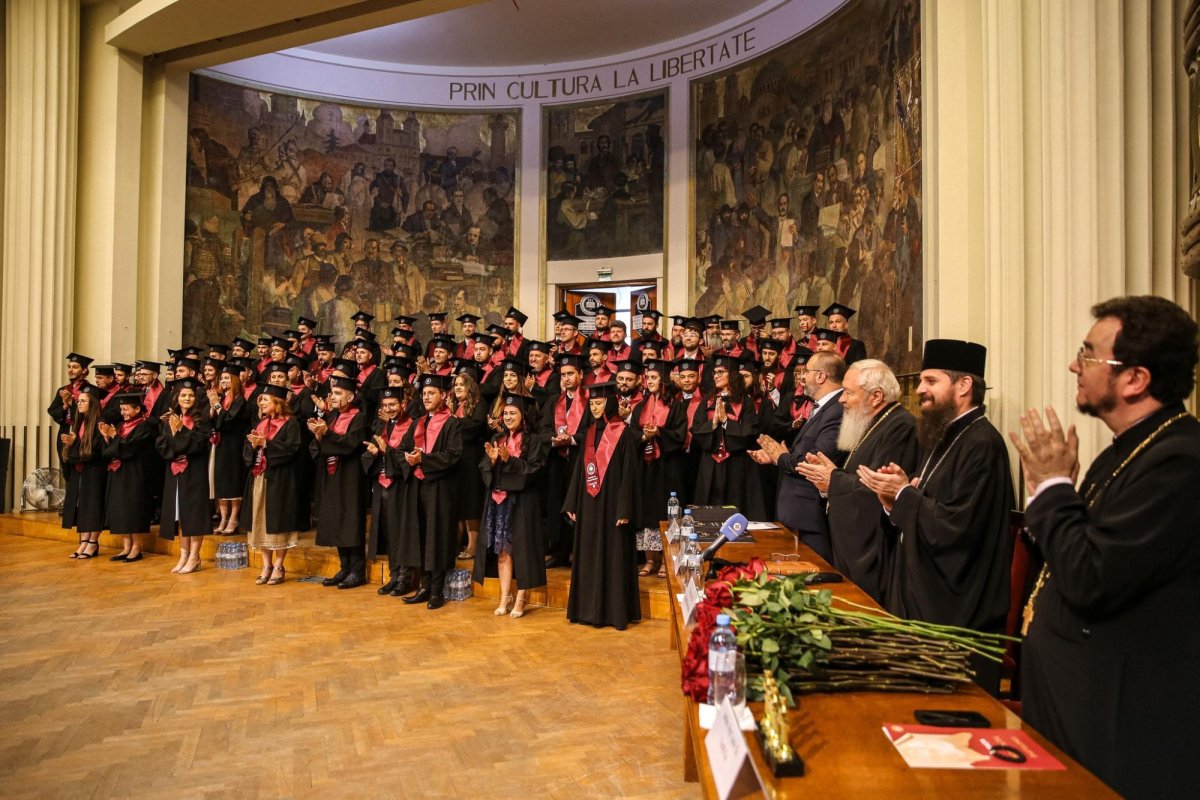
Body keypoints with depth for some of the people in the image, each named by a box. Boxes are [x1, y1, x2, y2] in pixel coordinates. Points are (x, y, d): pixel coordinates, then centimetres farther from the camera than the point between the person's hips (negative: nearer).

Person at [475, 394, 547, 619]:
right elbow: (484, 470, 10)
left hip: (522, 502, -5)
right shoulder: (497, 439, 13)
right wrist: (492, 460, -10)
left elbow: (533, 470, -11)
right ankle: (505, 597, 13)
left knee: (521, 549, -2)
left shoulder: (533, 440, -3)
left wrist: (509, 459, -20)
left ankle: (520, 599, 7)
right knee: (502, 550, 5)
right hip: (499, 500, 5)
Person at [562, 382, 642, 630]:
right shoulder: (589, 432, 10)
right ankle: (589, 608, 21)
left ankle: (615, 610, 10)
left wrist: (624, 510, -17)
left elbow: (628, 473, -12)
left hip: (611, 504, -6)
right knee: (589, 556, 11)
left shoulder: (623, 433, -8)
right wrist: (572, 504, 7)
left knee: (613, 556, 1)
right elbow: (580, 470, 12)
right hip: (588, 505, 6)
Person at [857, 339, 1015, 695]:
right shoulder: (943, 437, 12)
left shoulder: (982, 444, -19)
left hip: (958, 616, -9)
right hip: (923, 602, 10)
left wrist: (904, 493, -17)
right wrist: (896, 500, -4)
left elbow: (957, 527, -27)